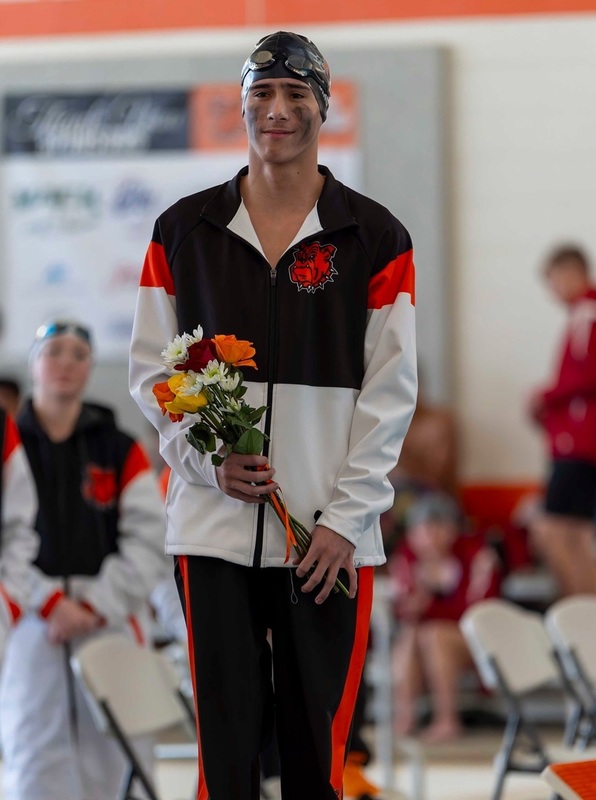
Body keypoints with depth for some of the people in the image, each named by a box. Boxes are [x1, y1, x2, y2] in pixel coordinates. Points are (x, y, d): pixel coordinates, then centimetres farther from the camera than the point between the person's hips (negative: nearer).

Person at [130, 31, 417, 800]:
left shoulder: (375, 237, 4)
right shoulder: (184, 230, 9)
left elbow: (390, 390, 1)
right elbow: (150, 368, 9)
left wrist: (347, 517, -7)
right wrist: (207, 460, -7)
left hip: (332, 538, -1)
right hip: (214, 529, 1)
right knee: (226, 738, 0)